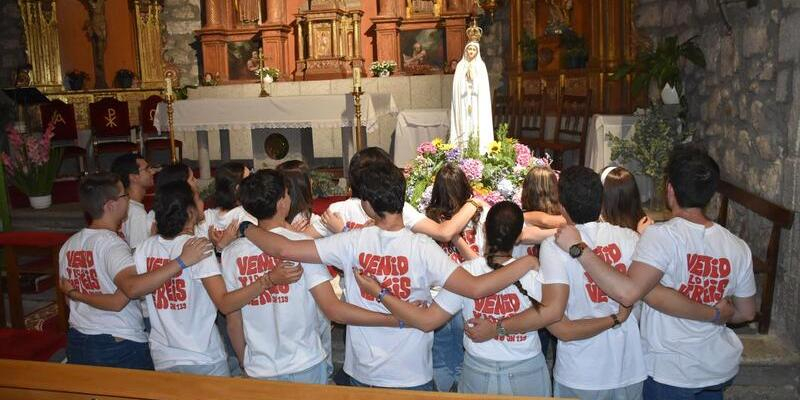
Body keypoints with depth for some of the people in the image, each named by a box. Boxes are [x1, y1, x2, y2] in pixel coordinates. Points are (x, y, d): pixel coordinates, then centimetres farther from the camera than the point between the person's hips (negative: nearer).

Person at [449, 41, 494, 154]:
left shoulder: (480, 65, 7)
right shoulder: (460, 66, 10)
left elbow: (484, 86, 2)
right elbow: (457, 86, 6)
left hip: (477, 103, -1)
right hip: (464, 102, 1)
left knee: (477, 123, -6)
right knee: (464, 124, -5)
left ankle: (479, 150, -7)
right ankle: (464, 148, -5)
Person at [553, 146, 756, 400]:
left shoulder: (661, 236, -24)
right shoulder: (737, 247, -6)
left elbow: (627, 293, -38)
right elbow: (746, 313, 6)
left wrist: (578, 248, -31)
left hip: (672, 373, -5)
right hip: (721, 369, 5)